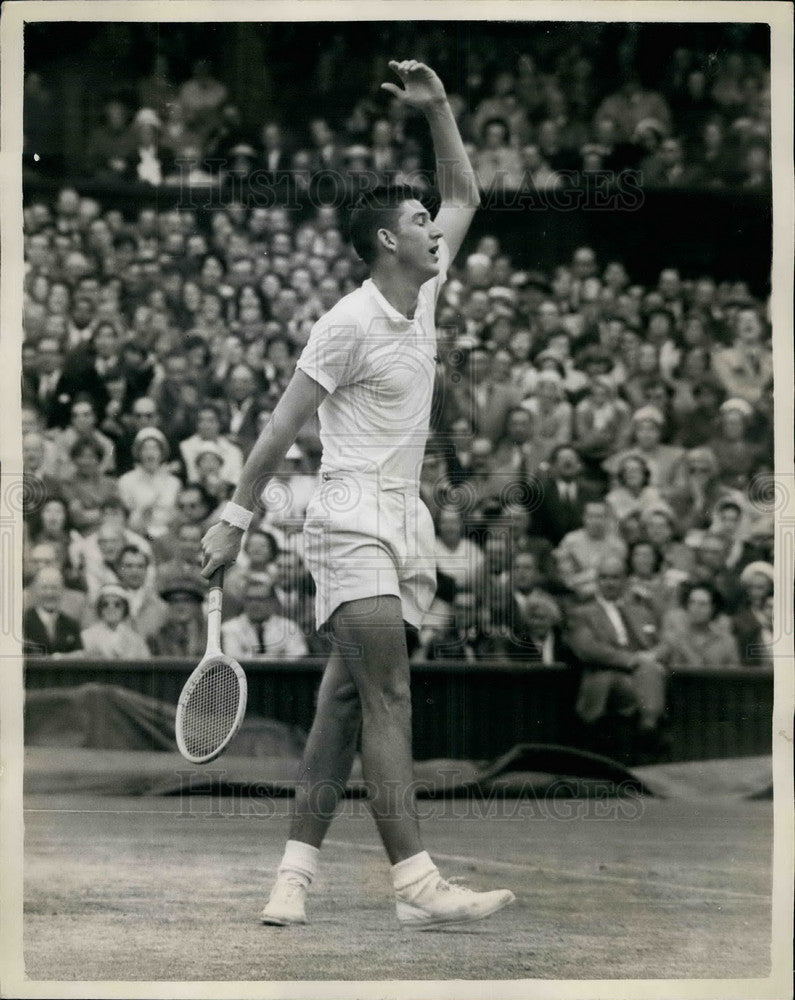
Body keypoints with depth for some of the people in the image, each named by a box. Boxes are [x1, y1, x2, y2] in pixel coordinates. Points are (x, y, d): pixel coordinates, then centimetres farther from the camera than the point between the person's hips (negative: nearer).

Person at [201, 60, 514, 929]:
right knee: (388, 699, -16)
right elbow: (283, 424, -6)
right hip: (353, 522, -8)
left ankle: (295, 873, 6)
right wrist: (234, 516, -5)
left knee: (344, 700, 5)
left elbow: (465, 198, 22)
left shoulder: (424, 296, 12)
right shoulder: (349, 324, -10)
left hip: (402, 522, 8)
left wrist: (437, 110, 10)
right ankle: (416, 884, -23)